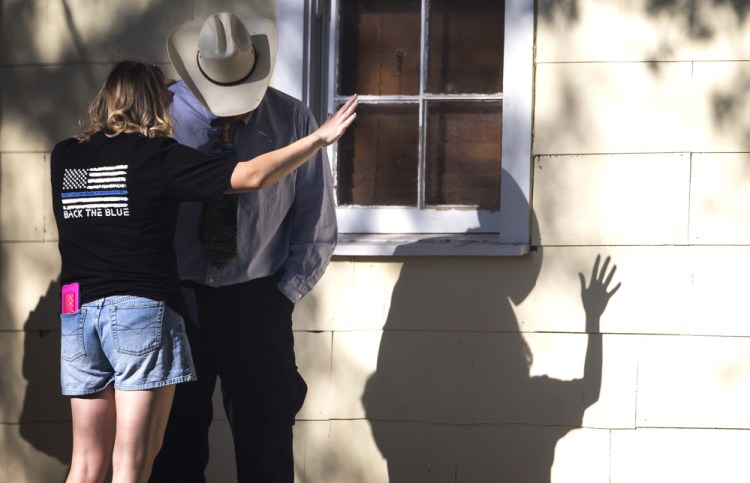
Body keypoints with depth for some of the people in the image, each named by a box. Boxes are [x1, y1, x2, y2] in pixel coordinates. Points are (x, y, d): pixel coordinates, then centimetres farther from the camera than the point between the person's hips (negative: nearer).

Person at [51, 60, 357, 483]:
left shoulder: (64, 158, 9)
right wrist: (319, 139, 1)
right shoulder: (158, 157, -5)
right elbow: (252, 176, -8)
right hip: (144, 309, -5)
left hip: (78, 312, 5)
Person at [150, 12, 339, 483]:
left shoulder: (292, 121, -2)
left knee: (265, 443, 3)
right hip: (177, 299, 0)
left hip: (256, 301, 0)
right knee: (174, 444, 5)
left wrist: (282, 298, -2)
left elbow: (317, 223, 4)